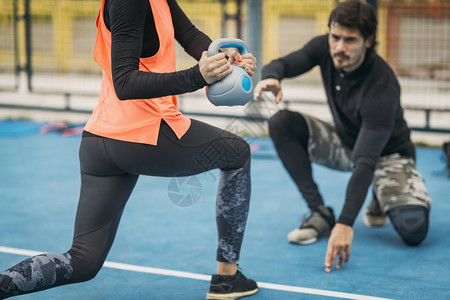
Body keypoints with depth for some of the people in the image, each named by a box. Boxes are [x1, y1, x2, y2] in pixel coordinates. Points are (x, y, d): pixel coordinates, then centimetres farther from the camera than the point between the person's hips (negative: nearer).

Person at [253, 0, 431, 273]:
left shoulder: (382, 87, -35)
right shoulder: (325, 48, -17)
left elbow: (366, 160, -41)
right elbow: (279, 65, -13)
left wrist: (346, 223, -48)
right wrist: (271, 77, -42)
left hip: (387, 154, -5)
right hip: (344, 144, 6)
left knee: (413, 230, -30)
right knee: (282, 123, -20)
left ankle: (382, 201, 9)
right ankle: (320, 213, -12)